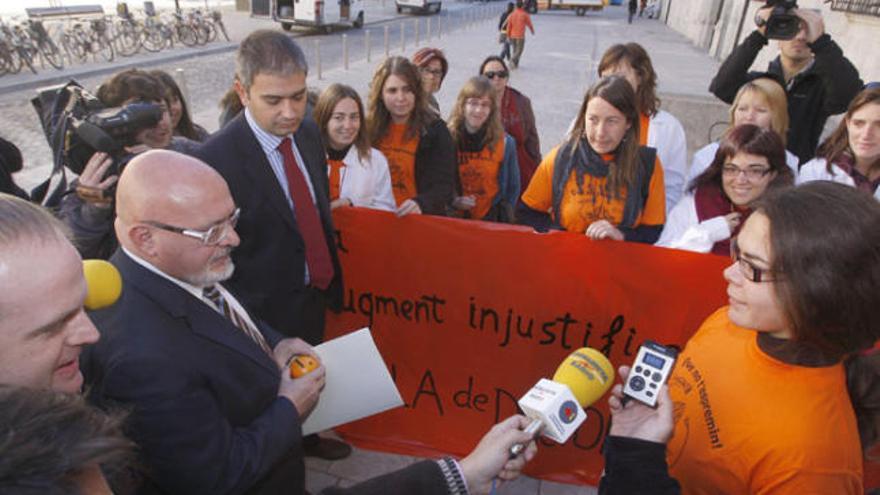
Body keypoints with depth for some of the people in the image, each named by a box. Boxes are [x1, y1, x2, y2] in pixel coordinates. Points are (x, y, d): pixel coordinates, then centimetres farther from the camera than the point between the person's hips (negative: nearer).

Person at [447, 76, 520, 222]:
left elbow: (512, 188, 7)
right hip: (454, 221, 0)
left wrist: (503, 217, -2)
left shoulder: (505, 143, -1)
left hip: (491, 221, 0)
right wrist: (453, 202, -13)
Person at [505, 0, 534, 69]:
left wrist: (508, 36, 5)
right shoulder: (525, 14, -10)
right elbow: (529, 24, 0)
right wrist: (533, 31, 20)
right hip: (520, 36, -4)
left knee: (515, 50, 19)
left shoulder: (511, 14, -3)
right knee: (519, 51, 1)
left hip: (513, 36, 4)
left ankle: (515, 64, 22)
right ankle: (512, 60, -23)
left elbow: (509, 27, -3)